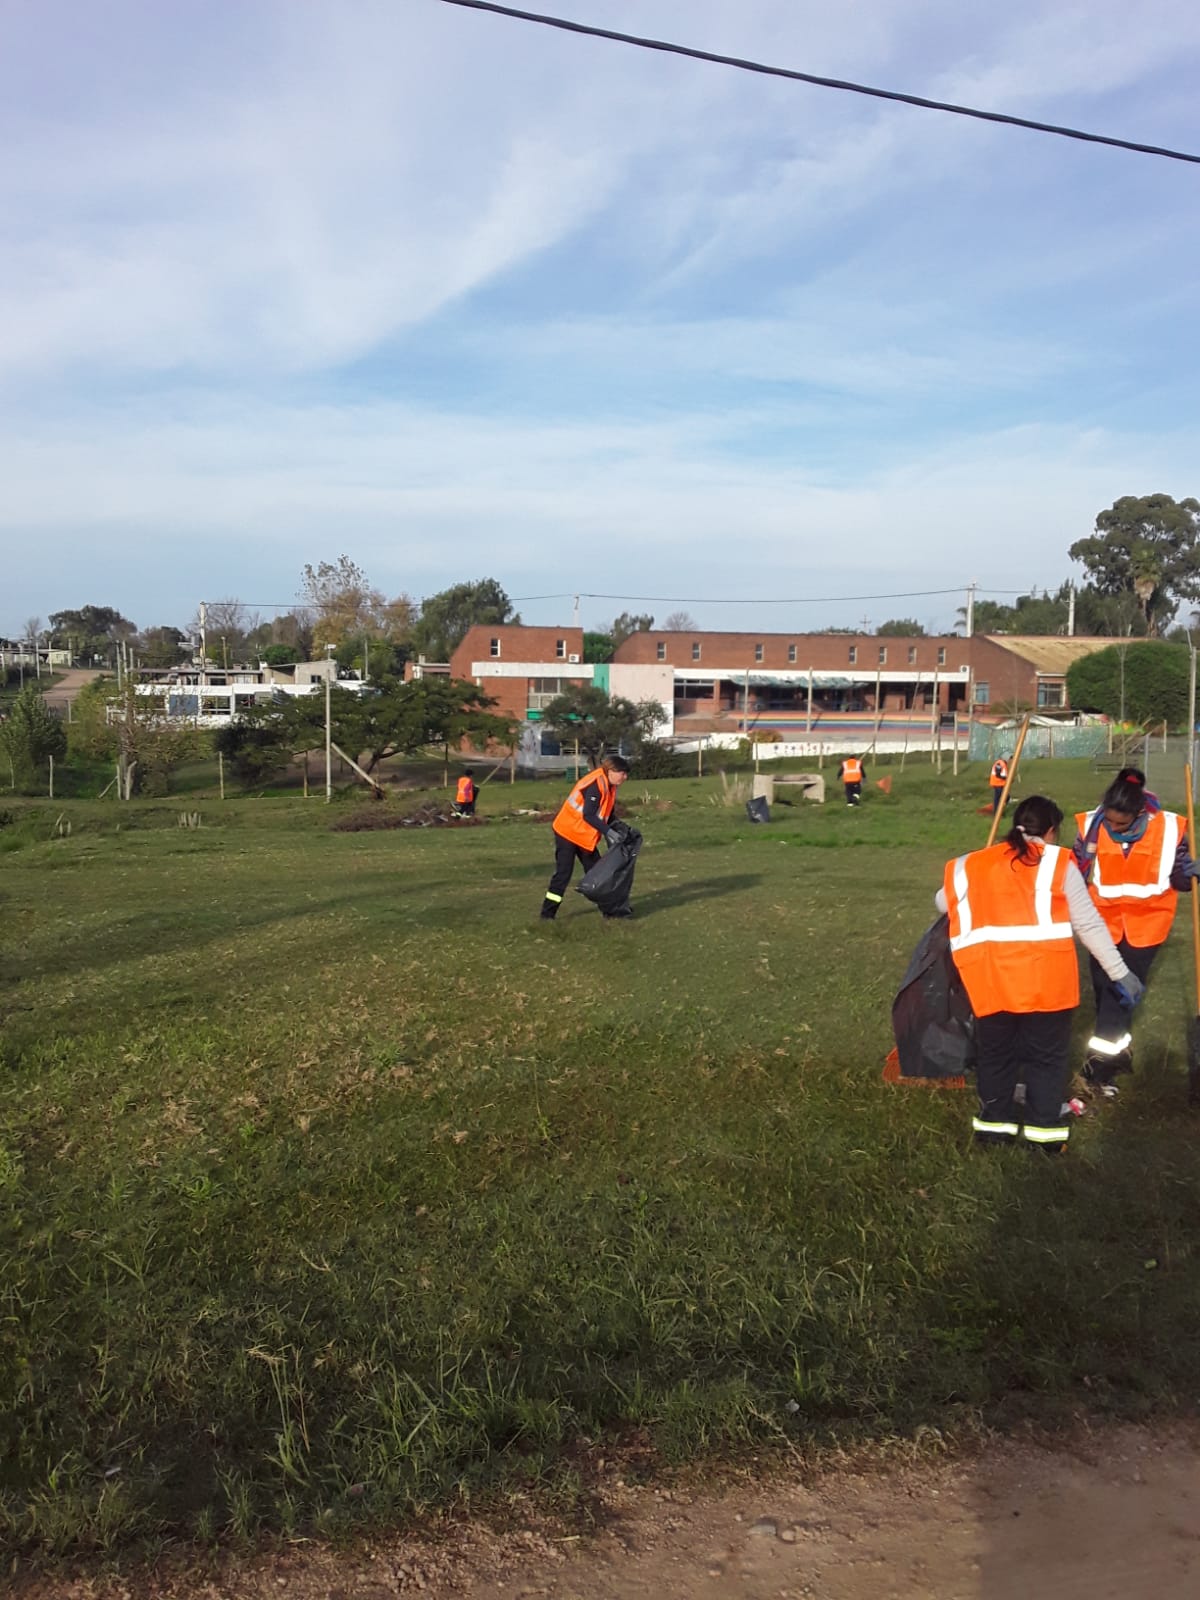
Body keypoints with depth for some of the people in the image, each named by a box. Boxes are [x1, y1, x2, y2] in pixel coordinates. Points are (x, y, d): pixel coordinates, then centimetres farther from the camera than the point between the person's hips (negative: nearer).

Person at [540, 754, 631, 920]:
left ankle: (609, 908, 16)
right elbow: (588, 816, -28)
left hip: (585, 836, 9)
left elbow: (606, 813, 11)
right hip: (568, 833, -9)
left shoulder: (609, 786, 4)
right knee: (563, 873, -7)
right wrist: (608, 831, -32)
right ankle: (547, 914, -1)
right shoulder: (595, 784, -24)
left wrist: (617, 826, -7)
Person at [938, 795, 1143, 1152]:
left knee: (994, 1052, 19)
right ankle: (1044, 1130, 18)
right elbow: (1090, 925, 7)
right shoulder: (1058, 862, 6)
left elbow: (943, 902, 28)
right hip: (1044, 976, -2)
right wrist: (1121, 973, 13)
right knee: (1047, 1054, 13)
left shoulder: (971, 865, 14)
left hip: (988, 977, 2)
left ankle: (994, 1123, 27)